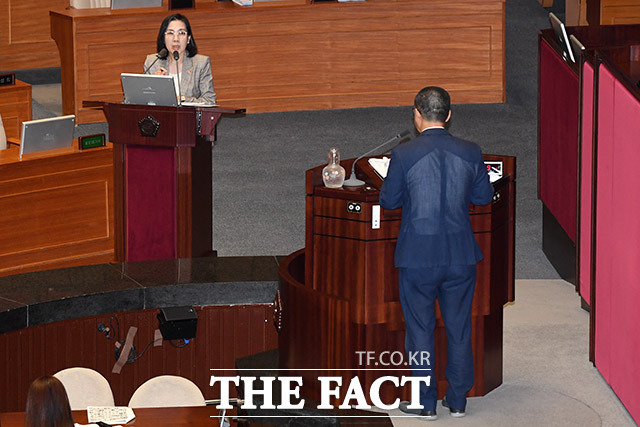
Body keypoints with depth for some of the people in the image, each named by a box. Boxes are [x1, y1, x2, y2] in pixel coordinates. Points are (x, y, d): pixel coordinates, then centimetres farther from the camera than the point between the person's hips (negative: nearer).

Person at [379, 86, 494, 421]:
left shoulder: (404, 155, -12)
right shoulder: (470, 153, -4)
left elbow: (389, 201, -2)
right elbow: (483, 197, 7)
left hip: (417, 257, -3)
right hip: (460, 255, 3)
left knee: (420, 329, 9)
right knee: (459, 329, 14)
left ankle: (425, 403, 14)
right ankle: (457, 399, 22)